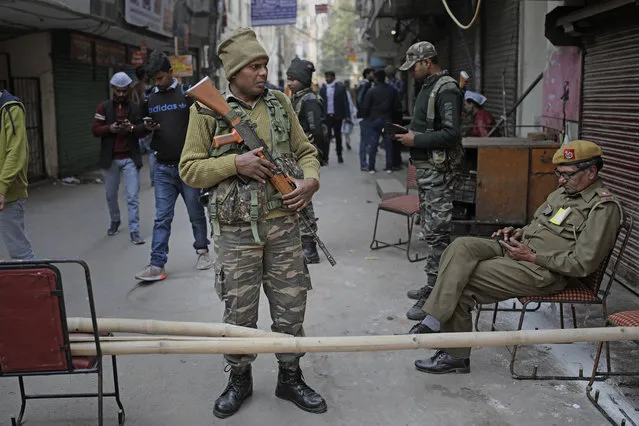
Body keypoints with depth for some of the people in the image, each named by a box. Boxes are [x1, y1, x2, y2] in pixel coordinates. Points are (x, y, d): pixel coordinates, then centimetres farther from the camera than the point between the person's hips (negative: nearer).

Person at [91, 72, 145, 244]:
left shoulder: (135, 108, 4)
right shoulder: (104, 107, 3)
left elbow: (143, 130, 0)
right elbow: (95, 130, -2)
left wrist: (132, 128, -21)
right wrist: (110, 128, -21)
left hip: (130, 159, -1)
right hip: (110, 159, 1)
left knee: (133, 197, -5)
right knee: (111, 194, 14)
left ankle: (134, 231, -1)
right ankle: (115, 221, 38)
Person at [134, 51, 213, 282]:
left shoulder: (187, 93, -3)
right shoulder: (149, 98, 9)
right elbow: (142, 124, 21)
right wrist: (148, 127, -3)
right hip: (163, 168, 3)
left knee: (196, 213, 10)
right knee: (162, 218, 2)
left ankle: (202, 251, 28)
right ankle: (157, 264, 2)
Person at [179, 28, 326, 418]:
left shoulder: (280, 103, 7)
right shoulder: (208, 110, -3)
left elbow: (306, 151, 13)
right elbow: (190, 169, -4)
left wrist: (311, 180, -7)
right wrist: (235, 162, -17)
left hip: (283, 224, 3)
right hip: (237, 230, -3)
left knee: (291, 306, 10)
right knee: (239, 312, 8)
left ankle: (290, 377, 29)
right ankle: (240, 379, 30)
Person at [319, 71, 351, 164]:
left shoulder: (340, 87, 0)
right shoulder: (323, 89, 6)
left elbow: (345, 102, -1)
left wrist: (347, 116, -7)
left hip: (337, 116, -1)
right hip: (326, 116, 1)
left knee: (338, 136, 10)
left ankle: (339, 155, 23)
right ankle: (325, 157, 0)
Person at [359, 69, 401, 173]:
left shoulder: (371, 91, -9)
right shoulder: (392, 90, 1)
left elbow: (365, 107, -8)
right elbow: (397, 107, 4)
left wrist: (366, 118, 8)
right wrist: (396, 120, 13)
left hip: (374, 121, -2)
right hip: (387, 120, 2)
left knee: (372, 145, 3)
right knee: (388, 144, 7)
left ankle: (371, 168, 4)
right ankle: (389, 167, 7)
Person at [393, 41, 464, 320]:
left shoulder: (446, 90, -15)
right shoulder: (428, 87, 17)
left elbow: (451, 134, -24)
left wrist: (417, 140, -17)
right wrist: (411, 133, 9)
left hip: (439, 170, -11)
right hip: (426, 168, 11)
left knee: (436, 232, -8)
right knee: (430, 230, 15)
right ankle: (433, 287, 26)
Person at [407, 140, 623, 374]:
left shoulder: (604, 208, -9)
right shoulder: (564, 191, 18)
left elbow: (582, 264, -15)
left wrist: (532, 256, -16)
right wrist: (519, 232, 8)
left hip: (545, 272, -9)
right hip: (520, 247, 9)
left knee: (461, 283, -19)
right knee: (462, 247, -17)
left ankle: (455, 355, -9)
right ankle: (434, 321, -23)